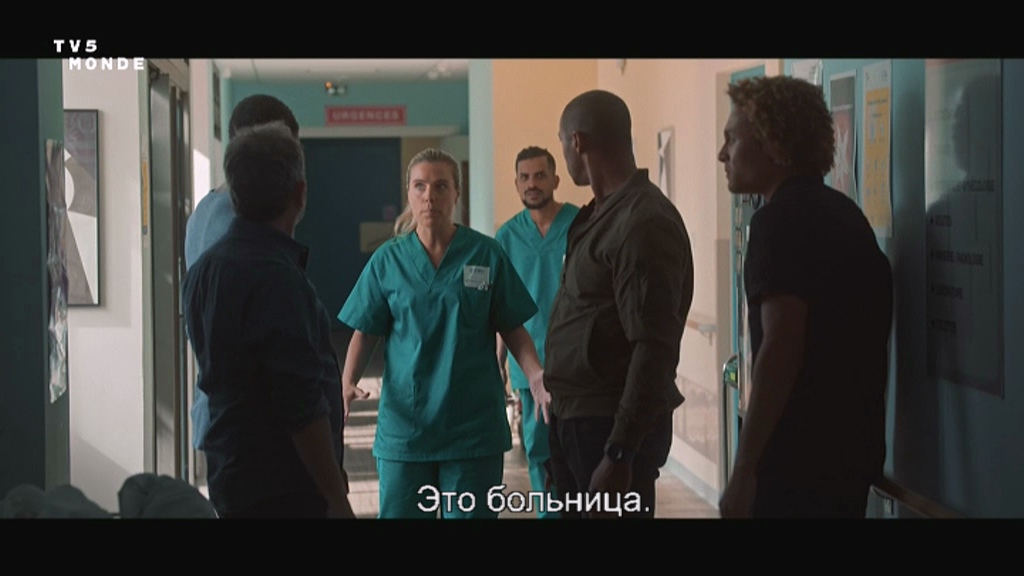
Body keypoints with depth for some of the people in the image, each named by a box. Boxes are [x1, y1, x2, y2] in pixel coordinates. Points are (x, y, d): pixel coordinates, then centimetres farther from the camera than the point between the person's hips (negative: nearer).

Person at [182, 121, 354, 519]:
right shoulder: (276, 278, -20)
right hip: (282, 492, -9)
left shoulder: (204, 268, 9)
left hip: (232, 482, 9)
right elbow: (303, 406, -22)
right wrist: (337, 501, -18)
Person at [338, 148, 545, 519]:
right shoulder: (388, 260, 2)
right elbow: (366, 332, 4)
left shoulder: (486, 254, -1)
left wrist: (535, 374, -14)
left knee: (469, 511, 5)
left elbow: (512, 328, 3)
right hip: (404, 421, 1)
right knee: (400, 511, 6)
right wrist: (348, 382, -13)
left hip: (473, 425, -1)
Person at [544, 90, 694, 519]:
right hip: (573, 417, 9)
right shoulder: (598, 215, 12)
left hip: (613, 424, -9)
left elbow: (654, 350, -22)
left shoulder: (644, 224, -17)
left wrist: (620, 454, -24)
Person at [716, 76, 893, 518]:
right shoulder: (844, 213, 15)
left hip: (797, 458, -9)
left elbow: (781, 346, -22)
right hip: (848, 451, 9)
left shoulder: (781, 219, -13)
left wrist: (744, 469, -21)